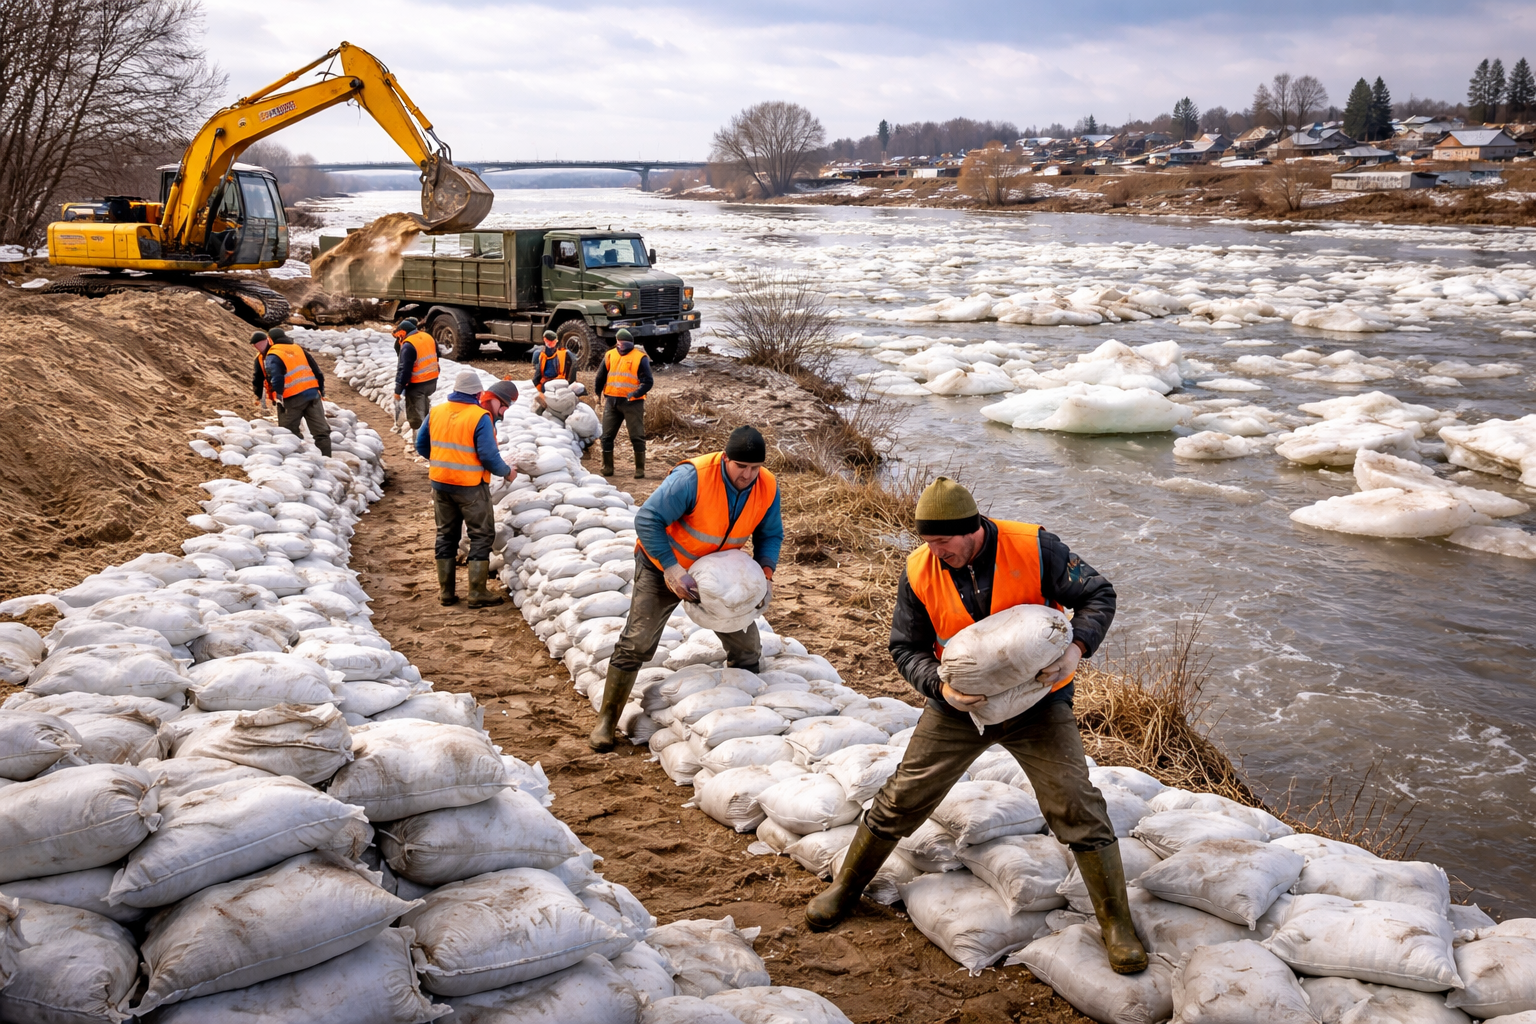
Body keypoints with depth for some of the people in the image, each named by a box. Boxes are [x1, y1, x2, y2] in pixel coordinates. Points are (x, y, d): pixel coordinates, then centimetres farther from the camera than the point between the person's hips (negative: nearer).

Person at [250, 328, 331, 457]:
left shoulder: (272, 357, 0)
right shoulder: (298, 349, 16)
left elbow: (276, 379, -17)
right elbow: (317, 371, 15)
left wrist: (279, 396, -10)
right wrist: (322, 391, 20)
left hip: (293, 399, -5)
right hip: (313, 394, 5)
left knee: (288, 432, 9)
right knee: (321, 431, 5)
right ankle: (326, 457, 2)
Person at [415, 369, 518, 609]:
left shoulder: (435, 413, 2)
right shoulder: (481, 417, -15)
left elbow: (421, 445, 10)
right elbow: (488, 455, -18)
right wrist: (506, 471, -1)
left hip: (440, 483, 5)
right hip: (470, 487, -5)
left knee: (446, 535, 17)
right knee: (482, 535, 7)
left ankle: (446, 591, 21)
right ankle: (478, 593, 6)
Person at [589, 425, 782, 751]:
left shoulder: (768, 488, -16)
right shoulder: (694, 477, -33)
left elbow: (770, 535, 1)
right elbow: (647, 519, -30)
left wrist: (766, 573, -18)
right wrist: (671, 568, -35)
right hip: (665, 568, -5)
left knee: (747, 647, 6)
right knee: (637, 643, -9)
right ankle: (607, 719, 5)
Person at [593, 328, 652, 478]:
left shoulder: (640, 358, -3)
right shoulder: (609, 355, 9)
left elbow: (648, 382, -9)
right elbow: (600, 378, 18)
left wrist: (634, 394, -18)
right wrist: (599, 393, 14)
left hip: (632, 403, -4)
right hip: (612, 401, 4)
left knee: (637, 437, -1)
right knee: (607, 436, 6)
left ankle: (640, 470, 7)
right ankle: (607, 468, 17)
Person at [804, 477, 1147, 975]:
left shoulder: (1033, 549, -19)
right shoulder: (919, 572, -12)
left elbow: (1097, 595, -9)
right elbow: (907, 648, -2)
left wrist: (1077, 645, -28)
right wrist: (940, 687, -22)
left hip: (1036, 702, -2)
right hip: (960, 704, 2)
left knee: (1076, 806, -9)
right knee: (903, 798, 5)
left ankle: (1117, 924, 7)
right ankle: (846, 887, 27)